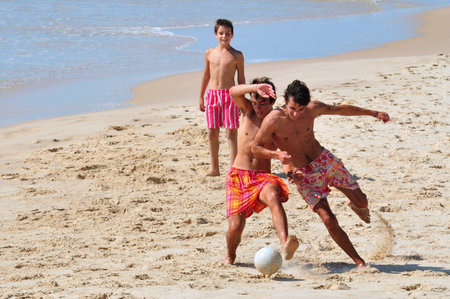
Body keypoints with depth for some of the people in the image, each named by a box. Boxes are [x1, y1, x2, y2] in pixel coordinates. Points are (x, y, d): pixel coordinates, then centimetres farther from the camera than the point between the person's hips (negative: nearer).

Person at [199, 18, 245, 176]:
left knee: (231, 133, -4)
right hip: (212, 94, 4)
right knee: (212, 132, 6)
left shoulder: (237, 55, 0)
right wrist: (201, 97, 19)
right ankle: (214, 168, 15)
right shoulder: (209, 53, 9)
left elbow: (241, 79, 4)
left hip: (229, 94, -4)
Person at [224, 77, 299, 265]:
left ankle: (285, 246, -58)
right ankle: (230, 256, 25)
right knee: (236, 226, -11)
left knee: (273, 196, -37)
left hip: (262, 177, -1)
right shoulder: (248, 111, 5)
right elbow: (233, 92, -14)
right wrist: (255, 88, -32)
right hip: (238, 176, 1)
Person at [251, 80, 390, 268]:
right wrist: (277, 155, -30)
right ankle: (358, 261, -1)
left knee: (362, 202, 5)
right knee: (329, 220, -14)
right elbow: (256, 148, -10)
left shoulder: (313, 109, -11)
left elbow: (341, 109, 6)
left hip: (325, 160, 3)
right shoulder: (273, 120, -21)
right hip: (302, 175, -3)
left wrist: (373, 113, 15)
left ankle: (355, 205, 45)